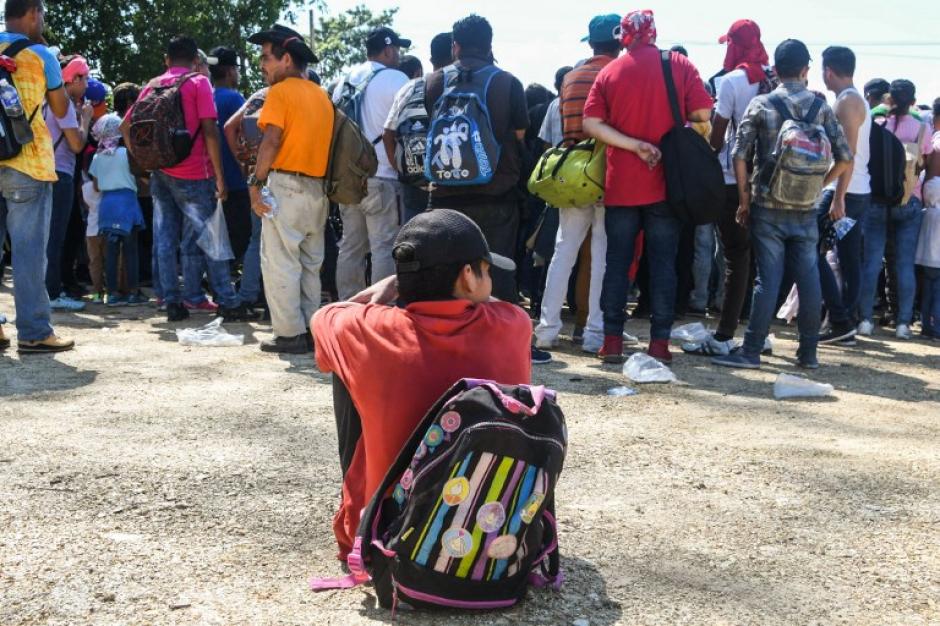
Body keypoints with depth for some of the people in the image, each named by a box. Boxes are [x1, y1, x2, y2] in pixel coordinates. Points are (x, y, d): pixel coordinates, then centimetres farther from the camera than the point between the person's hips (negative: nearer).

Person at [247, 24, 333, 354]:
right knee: (310, 264, 13)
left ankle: (290, 335, -3)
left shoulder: (280, 92, -5)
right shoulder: (321, 95, 16)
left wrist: (255, 182, -12)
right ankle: (311, 331, 16)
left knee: (279, 263, -2)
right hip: (317, 188, 7)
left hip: (286, 186, -7)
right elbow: (324, 140, 15)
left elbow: (271, 141, -15)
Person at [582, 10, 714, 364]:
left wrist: (634, 145, -10)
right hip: (666, 182, -1)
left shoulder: (609, 72, 4)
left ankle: (612, 340, 7)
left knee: (617, 262, 8)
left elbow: (591, 123, -7)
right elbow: (702, 115, -7)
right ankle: (659, 343, 4)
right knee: (663, 264, 4)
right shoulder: (680, 65, -1)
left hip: (621, 184, 1)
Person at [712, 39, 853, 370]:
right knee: (809, 278, 6)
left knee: (768, 278, -1)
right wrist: (818, 185, 15)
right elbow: (844, 157, 3)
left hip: (768, 208, -1)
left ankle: (751, 350, 1)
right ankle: (808, 351, 13)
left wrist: (744, 200, 1)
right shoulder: (821, 106, 4)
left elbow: (739, 155, -7)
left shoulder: (760, 104, -2)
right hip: (805, 209, 2)